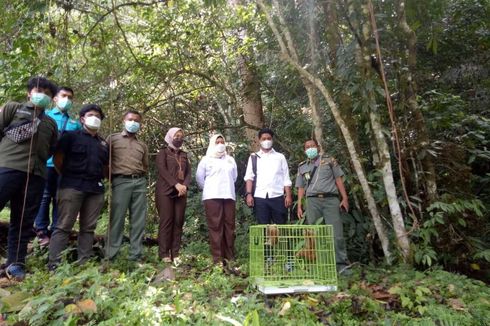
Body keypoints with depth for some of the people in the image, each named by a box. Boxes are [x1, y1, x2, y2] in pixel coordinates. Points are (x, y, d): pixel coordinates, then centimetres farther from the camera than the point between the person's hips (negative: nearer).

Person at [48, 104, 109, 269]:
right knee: (63, 226, -4)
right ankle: (54, 264, 0)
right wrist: (68, 177, 5)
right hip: (72, 186, -4)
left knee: (88, 228, 6)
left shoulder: (103, 143, 20)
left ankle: (84, 263, 12)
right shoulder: (71, 136, 6)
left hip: (96, 189, 5)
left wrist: (98, 179, 12)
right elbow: (57, 159, 1)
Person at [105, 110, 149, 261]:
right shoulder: (113, 139, 10)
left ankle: (135, 256, 8)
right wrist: (111, 176, -1)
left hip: (140, 182, 4)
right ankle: (110, 256, 3)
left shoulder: (143, 145, 20)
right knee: (116, 219, -5)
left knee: (138, 221, 2)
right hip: (121, 181, -3)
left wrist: (140, 176, 12)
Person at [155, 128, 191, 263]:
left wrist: (184, 186, -9)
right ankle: (164, 253, -1)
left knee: (178, 222, 0)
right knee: (166, 221, -6)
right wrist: (176, 184, -18)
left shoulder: (184, 155, 20)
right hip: (166, 191, -4)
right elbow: (162, 170, -9)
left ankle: (175, 253, 5)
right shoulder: (163, 152, 6)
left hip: (181, 192, 4)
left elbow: (188, 172, 10)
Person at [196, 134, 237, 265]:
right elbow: (199, 177, 7)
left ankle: (230, 256, 11)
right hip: (212, 196, -3)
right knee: (215, 226, -6)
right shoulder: (206, 160, 7)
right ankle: (217, 257, -2)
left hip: (229, 196, 4)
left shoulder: (230, 160, 18)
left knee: (229, 225, 3)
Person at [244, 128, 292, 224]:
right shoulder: (254, 157, 12)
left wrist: (288, 195, -2)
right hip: (260, 197, 0)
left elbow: (286, 178, 8)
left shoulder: (280, 157, 12)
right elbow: (249, 177, 4)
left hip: (277, 197, 0)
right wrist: (249, 194, -8)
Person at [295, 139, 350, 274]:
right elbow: (301, 187, 16)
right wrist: (299, 206, 7)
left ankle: (341, 264, 2)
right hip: (312, 201, 2)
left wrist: (344, 198, 0)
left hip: (331, 199, -1)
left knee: (336, 233, -5)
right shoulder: (302, 167, 17)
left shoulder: (329, 160, 13)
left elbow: (338, 179, 9)